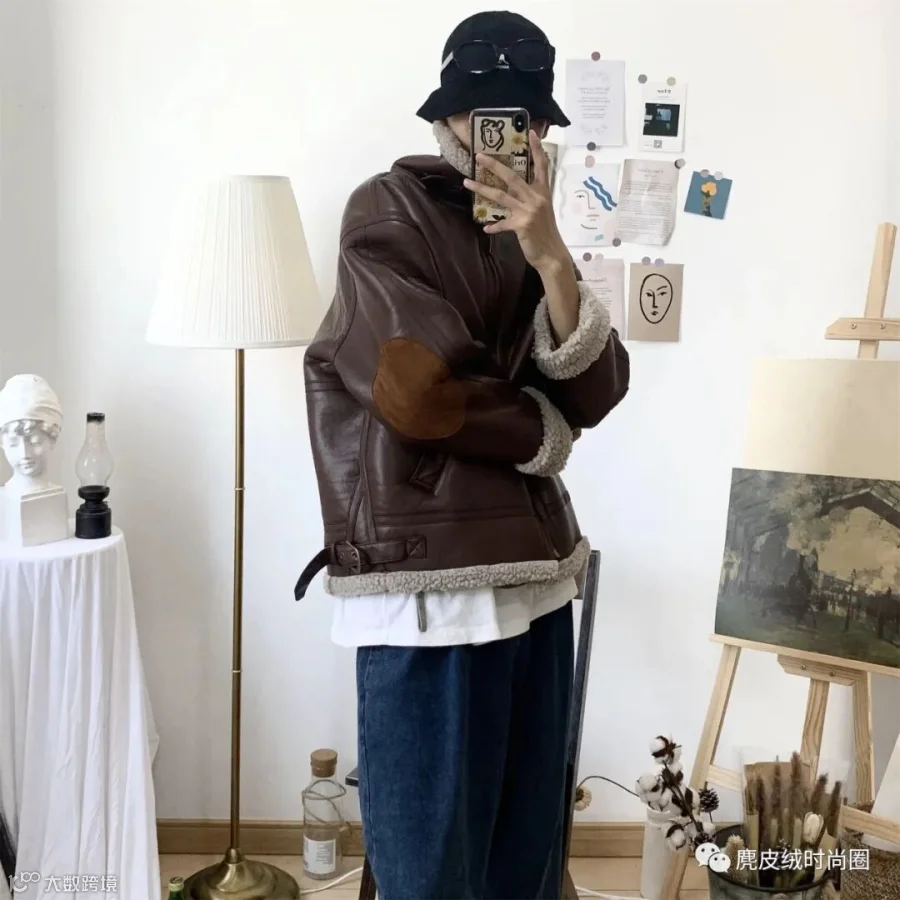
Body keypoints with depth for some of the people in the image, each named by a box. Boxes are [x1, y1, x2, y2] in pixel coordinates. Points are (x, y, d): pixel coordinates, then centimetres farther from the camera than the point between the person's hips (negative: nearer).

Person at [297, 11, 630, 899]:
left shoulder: (530, 236, 14)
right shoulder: (388, 210, -3)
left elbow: (594, 394, 1)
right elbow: (420, 392, -14)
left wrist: (550, 259, -12)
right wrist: (542, 435, 0)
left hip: (534, 571, 6)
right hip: (427, 580, -6)